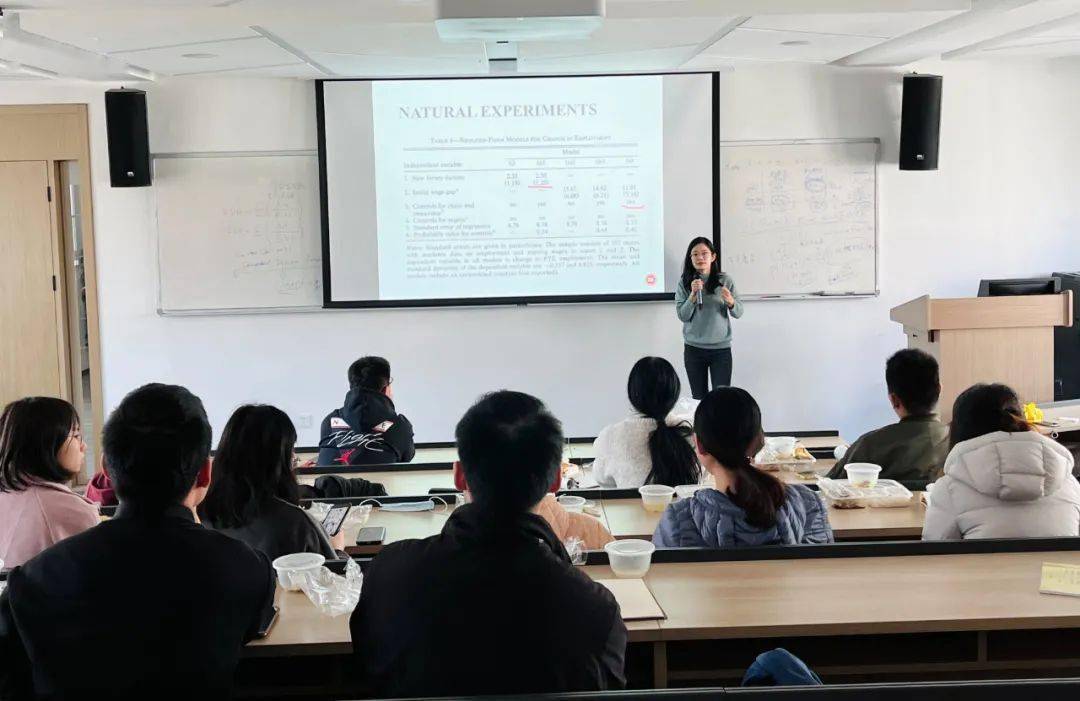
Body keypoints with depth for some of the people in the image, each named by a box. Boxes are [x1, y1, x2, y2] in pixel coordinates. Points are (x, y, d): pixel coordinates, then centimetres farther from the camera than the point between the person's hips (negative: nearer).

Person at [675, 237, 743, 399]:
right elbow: (682, 316, -3)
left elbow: (739, 312, 1)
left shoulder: (725, 280, -1)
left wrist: (731, 302, -20)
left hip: (721, 348, -1)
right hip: (693, 349, 1)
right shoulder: (684, 282, 0)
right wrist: (693, 295, -17)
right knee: (699, 398, 6)